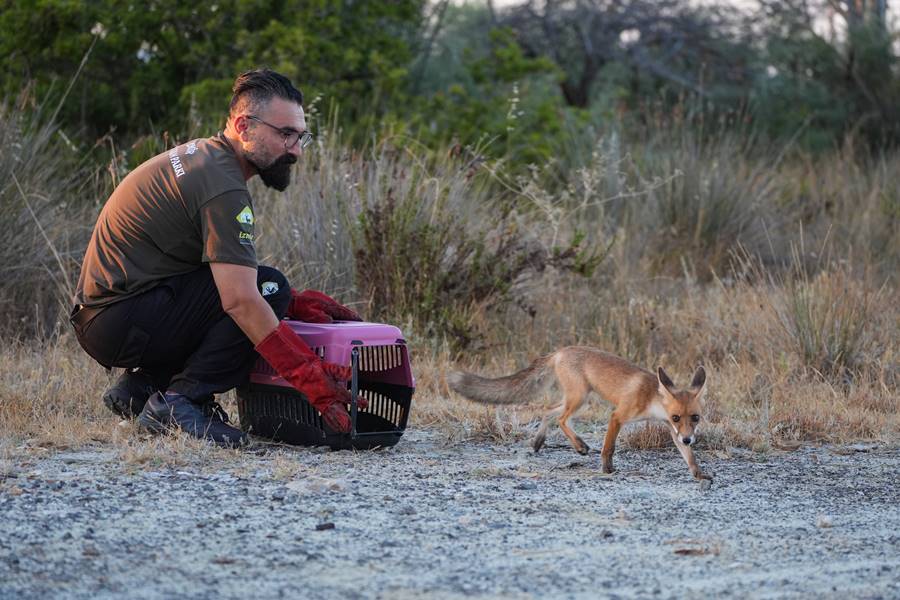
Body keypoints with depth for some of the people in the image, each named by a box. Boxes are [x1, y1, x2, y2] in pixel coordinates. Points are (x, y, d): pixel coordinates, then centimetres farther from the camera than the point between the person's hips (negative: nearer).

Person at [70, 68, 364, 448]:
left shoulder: (201, 156, 15)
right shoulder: (222, 186, -17)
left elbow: (230, 283, 17)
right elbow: (240, 300, -25)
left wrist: (298, 302, 5)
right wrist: (311, 378, -27)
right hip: (120, 322, -10)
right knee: (267, 289, -15)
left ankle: (140, 388, 10)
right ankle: (179, 401, -16)